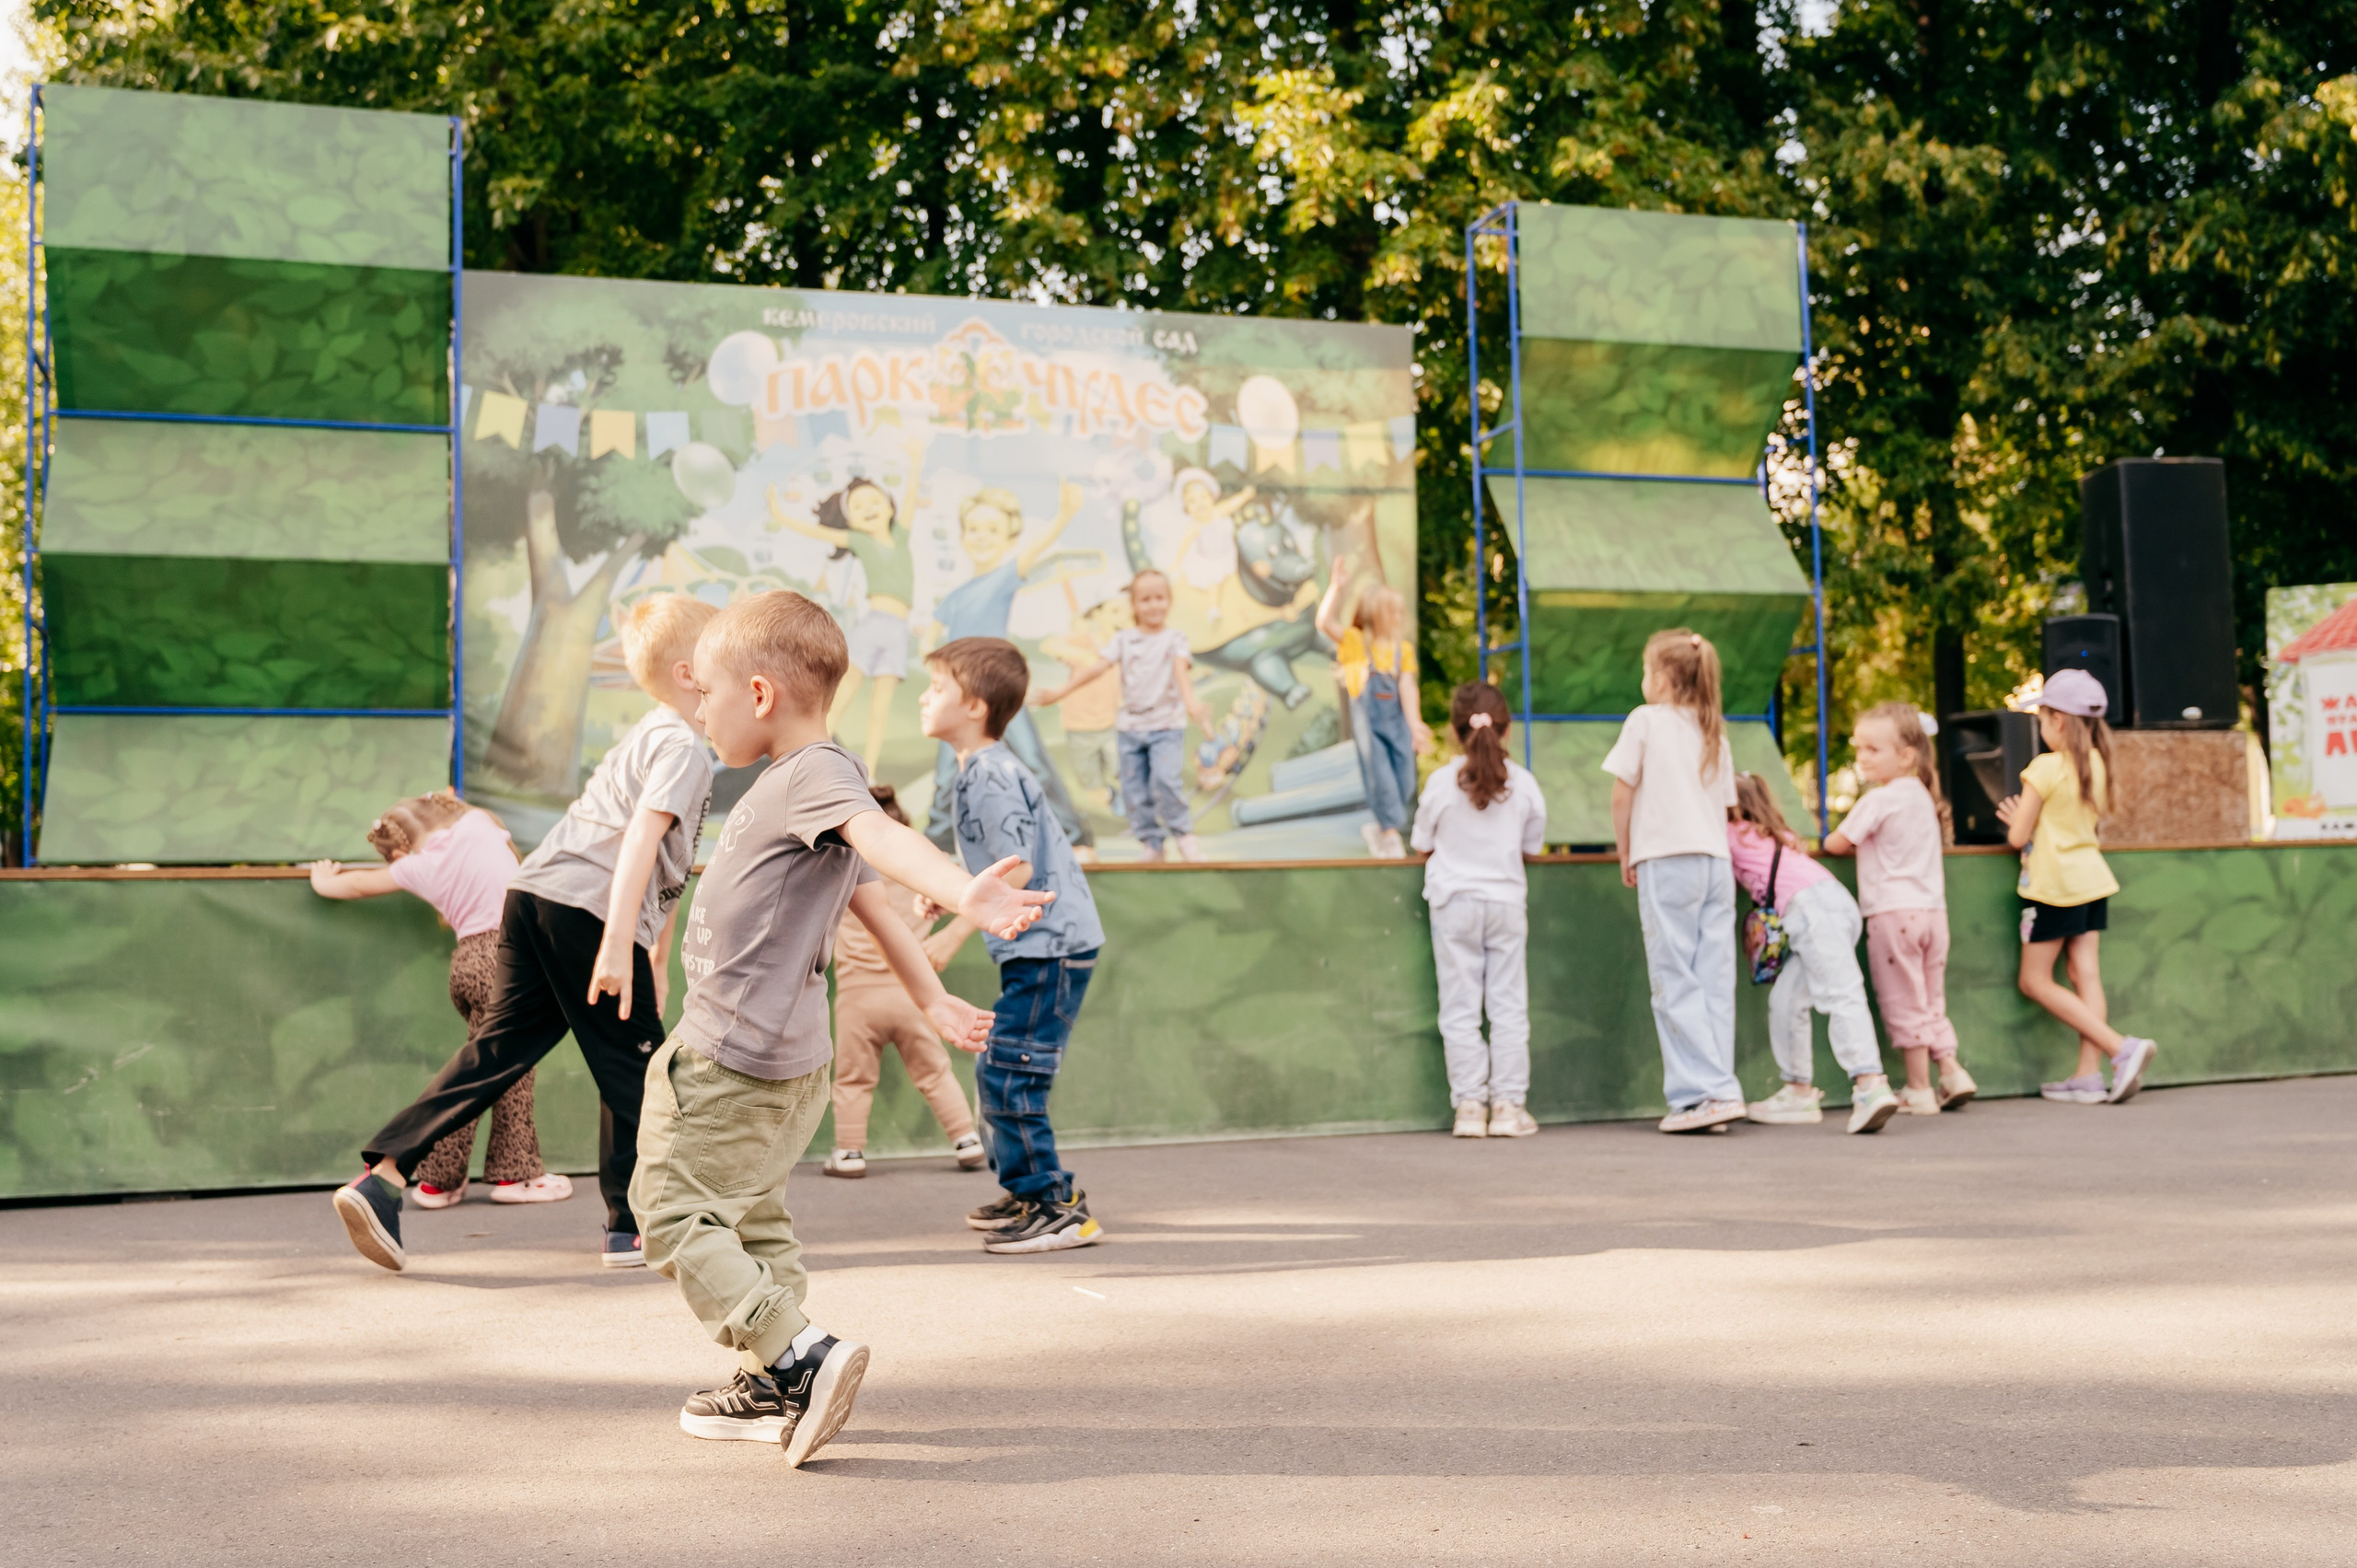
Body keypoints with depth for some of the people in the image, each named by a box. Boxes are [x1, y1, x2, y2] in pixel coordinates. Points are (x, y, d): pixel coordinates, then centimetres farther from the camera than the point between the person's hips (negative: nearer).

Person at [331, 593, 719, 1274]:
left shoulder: (647, 737, 28)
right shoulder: (684, 746, -3)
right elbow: (642, 838, -18)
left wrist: (658, 958, 36)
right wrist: (619, 944, -26)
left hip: (534, 895, 9)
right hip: (589, 911, -9)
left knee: (497, 1048, 7)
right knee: (633, 1063, 4)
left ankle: (382, 1178, -2)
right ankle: (633, 1225, 12)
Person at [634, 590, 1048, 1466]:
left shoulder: (814, 775, -19)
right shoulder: (795, 785, 16)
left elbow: (886, 840, -40)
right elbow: (867, 897, 25)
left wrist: (962, 895, -60)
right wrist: (932, 999, 33)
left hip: (731, 1059, -11)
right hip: (779, 1059, 11)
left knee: (675, 1213, -7)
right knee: (750, 1219, 20)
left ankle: (802, 1359, -14)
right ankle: (771, 1387, 29)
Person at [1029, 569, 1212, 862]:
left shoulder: (1174, 638, -2)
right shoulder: (1124, 639, 7)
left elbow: (1180, 670, -19)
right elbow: (1098, 668, 1)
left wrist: (1191, 700, -39)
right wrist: (1059, 692, -9)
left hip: (1167, 725, -4)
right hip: (1130, 726, 4)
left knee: (1165, 780, -21)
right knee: (1135, 789, 3)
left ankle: (1183, 833, -1)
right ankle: (1152, 843, 15)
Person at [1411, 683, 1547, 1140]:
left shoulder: (1442, 781, -9)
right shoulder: (1522, 782, -4)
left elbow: (1421, 844, 2)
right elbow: (1533, 843, 7)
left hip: (1454, 902, -1)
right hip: (1506, 900, 1)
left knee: (1460, 1009, 4)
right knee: (1508, 1005, 7)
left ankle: (1469, 1105, 2)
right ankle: (1508, 1104, 6)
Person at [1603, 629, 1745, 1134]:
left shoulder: (1646, 720, 0)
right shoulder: (1714, 733, 17)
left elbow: (1622, 793, -2)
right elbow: (1724, 804, 16)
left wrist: (1624, 854, 7)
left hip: (1667, 861, -6)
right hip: (1716, 862, 6)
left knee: (1675, 983, -3)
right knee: (1714, 983, 6)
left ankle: (1710, 1092, -9)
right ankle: (1717, 1090, 5)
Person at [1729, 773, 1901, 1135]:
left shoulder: (1732, 835, 8)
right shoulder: (1767, 835, 31)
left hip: (1814, 905, -9)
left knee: (1841, 994, -21)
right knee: (1786, 1001, 13)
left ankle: (1871, 1084, -36)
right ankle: (1799, 1091, 15)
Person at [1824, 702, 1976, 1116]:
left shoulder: (1879, 800, -12)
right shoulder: (1923, 797, 14)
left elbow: (1838, 844, -5)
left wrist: (1826, 845, 15)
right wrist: (1865, 844, 23)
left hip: (1894, 911, -8)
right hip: (1932, 909, 8)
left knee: (1904, 1004, 0)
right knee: (1930, 1001, 16)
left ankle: (1919, 1089, 3)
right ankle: (1951, 1070, 7)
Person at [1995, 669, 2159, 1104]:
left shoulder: (2045, 768, -15)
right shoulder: (2096, 763, 6)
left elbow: (2018, 837, -13)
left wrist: (2015, 819, 9)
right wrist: (2028, 817, 19)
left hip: (2053, 884, -8)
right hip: (2091, 877, 8)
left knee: (2035, 981, -1)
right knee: (2086, 974, 5)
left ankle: (2121, 1048, -12)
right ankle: (2089, 1076, 1)